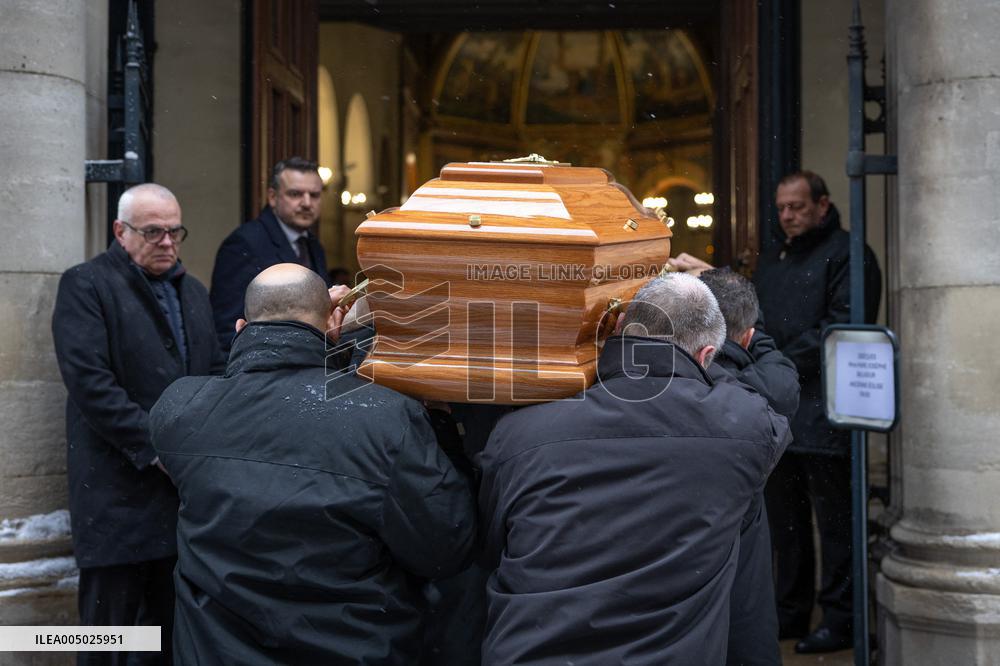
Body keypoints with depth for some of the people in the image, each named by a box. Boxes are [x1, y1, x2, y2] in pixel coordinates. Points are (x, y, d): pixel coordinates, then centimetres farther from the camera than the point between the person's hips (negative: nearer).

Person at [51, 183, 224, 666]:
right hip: (120, 492, -6)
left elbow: (214, 374, 17)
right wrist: (155, 448, -18)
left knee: (173, 623, 12)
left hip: (188, 479, 6)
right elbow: (90, 382, -15)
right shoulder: (85, 285, -5)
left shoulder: (192, 291, 16)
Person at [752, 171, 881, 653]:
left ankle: (839, 620, 6)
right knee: (784, 519, 13)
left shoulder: (846, 253, -4)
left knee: (833, 520, -3)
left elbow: (843, 325, -14)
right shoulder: (772, 261, 21)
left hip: (823, 411, -8)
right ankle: (790, 614, 23)